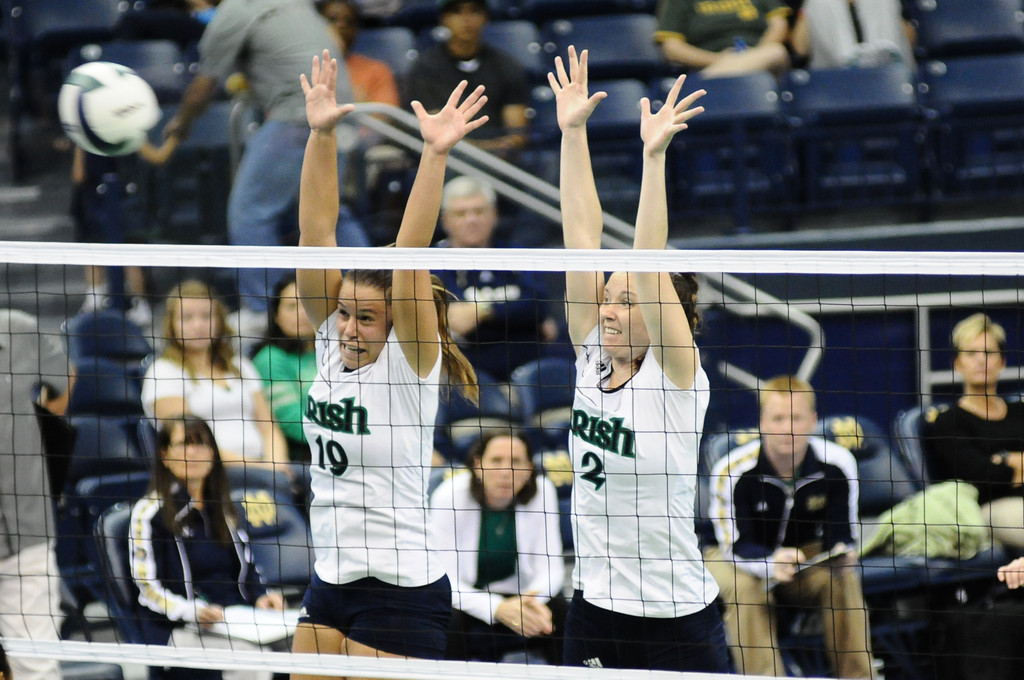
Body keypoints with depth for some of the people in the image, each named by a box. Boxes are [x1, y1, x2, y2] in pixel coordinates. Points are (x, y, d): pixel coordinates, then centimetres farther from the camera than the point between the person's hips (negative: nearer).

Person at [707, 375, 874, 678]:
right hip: (743, 561, -2)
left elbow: (841, 535, -11)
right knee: (743, 586, -34)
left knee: (843, 580, -26)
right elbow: (737, 546, -24)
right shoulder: (733, 470, -26)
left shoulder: (838, 463, -18)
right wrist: (771, 563, -46)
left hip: (805, 556, 2)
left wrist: (840, 555, -37)